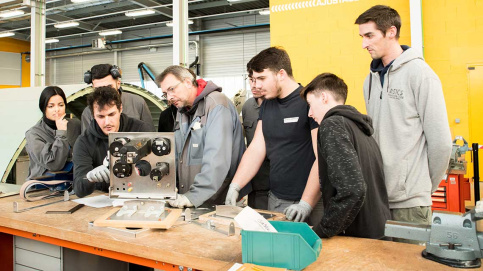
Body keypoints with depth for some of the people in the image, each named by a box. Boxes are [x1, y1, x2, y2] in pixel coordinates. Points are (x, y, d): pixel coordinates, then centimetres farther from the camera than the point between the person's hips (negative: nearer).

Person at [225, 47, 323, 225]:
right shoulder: (267, 104, 10)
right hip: (275, 200, 6)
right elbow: (256, 149, 8)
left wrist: (306, 204, -21)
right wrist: (235, 186, -2)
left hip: (310, 203, -6)